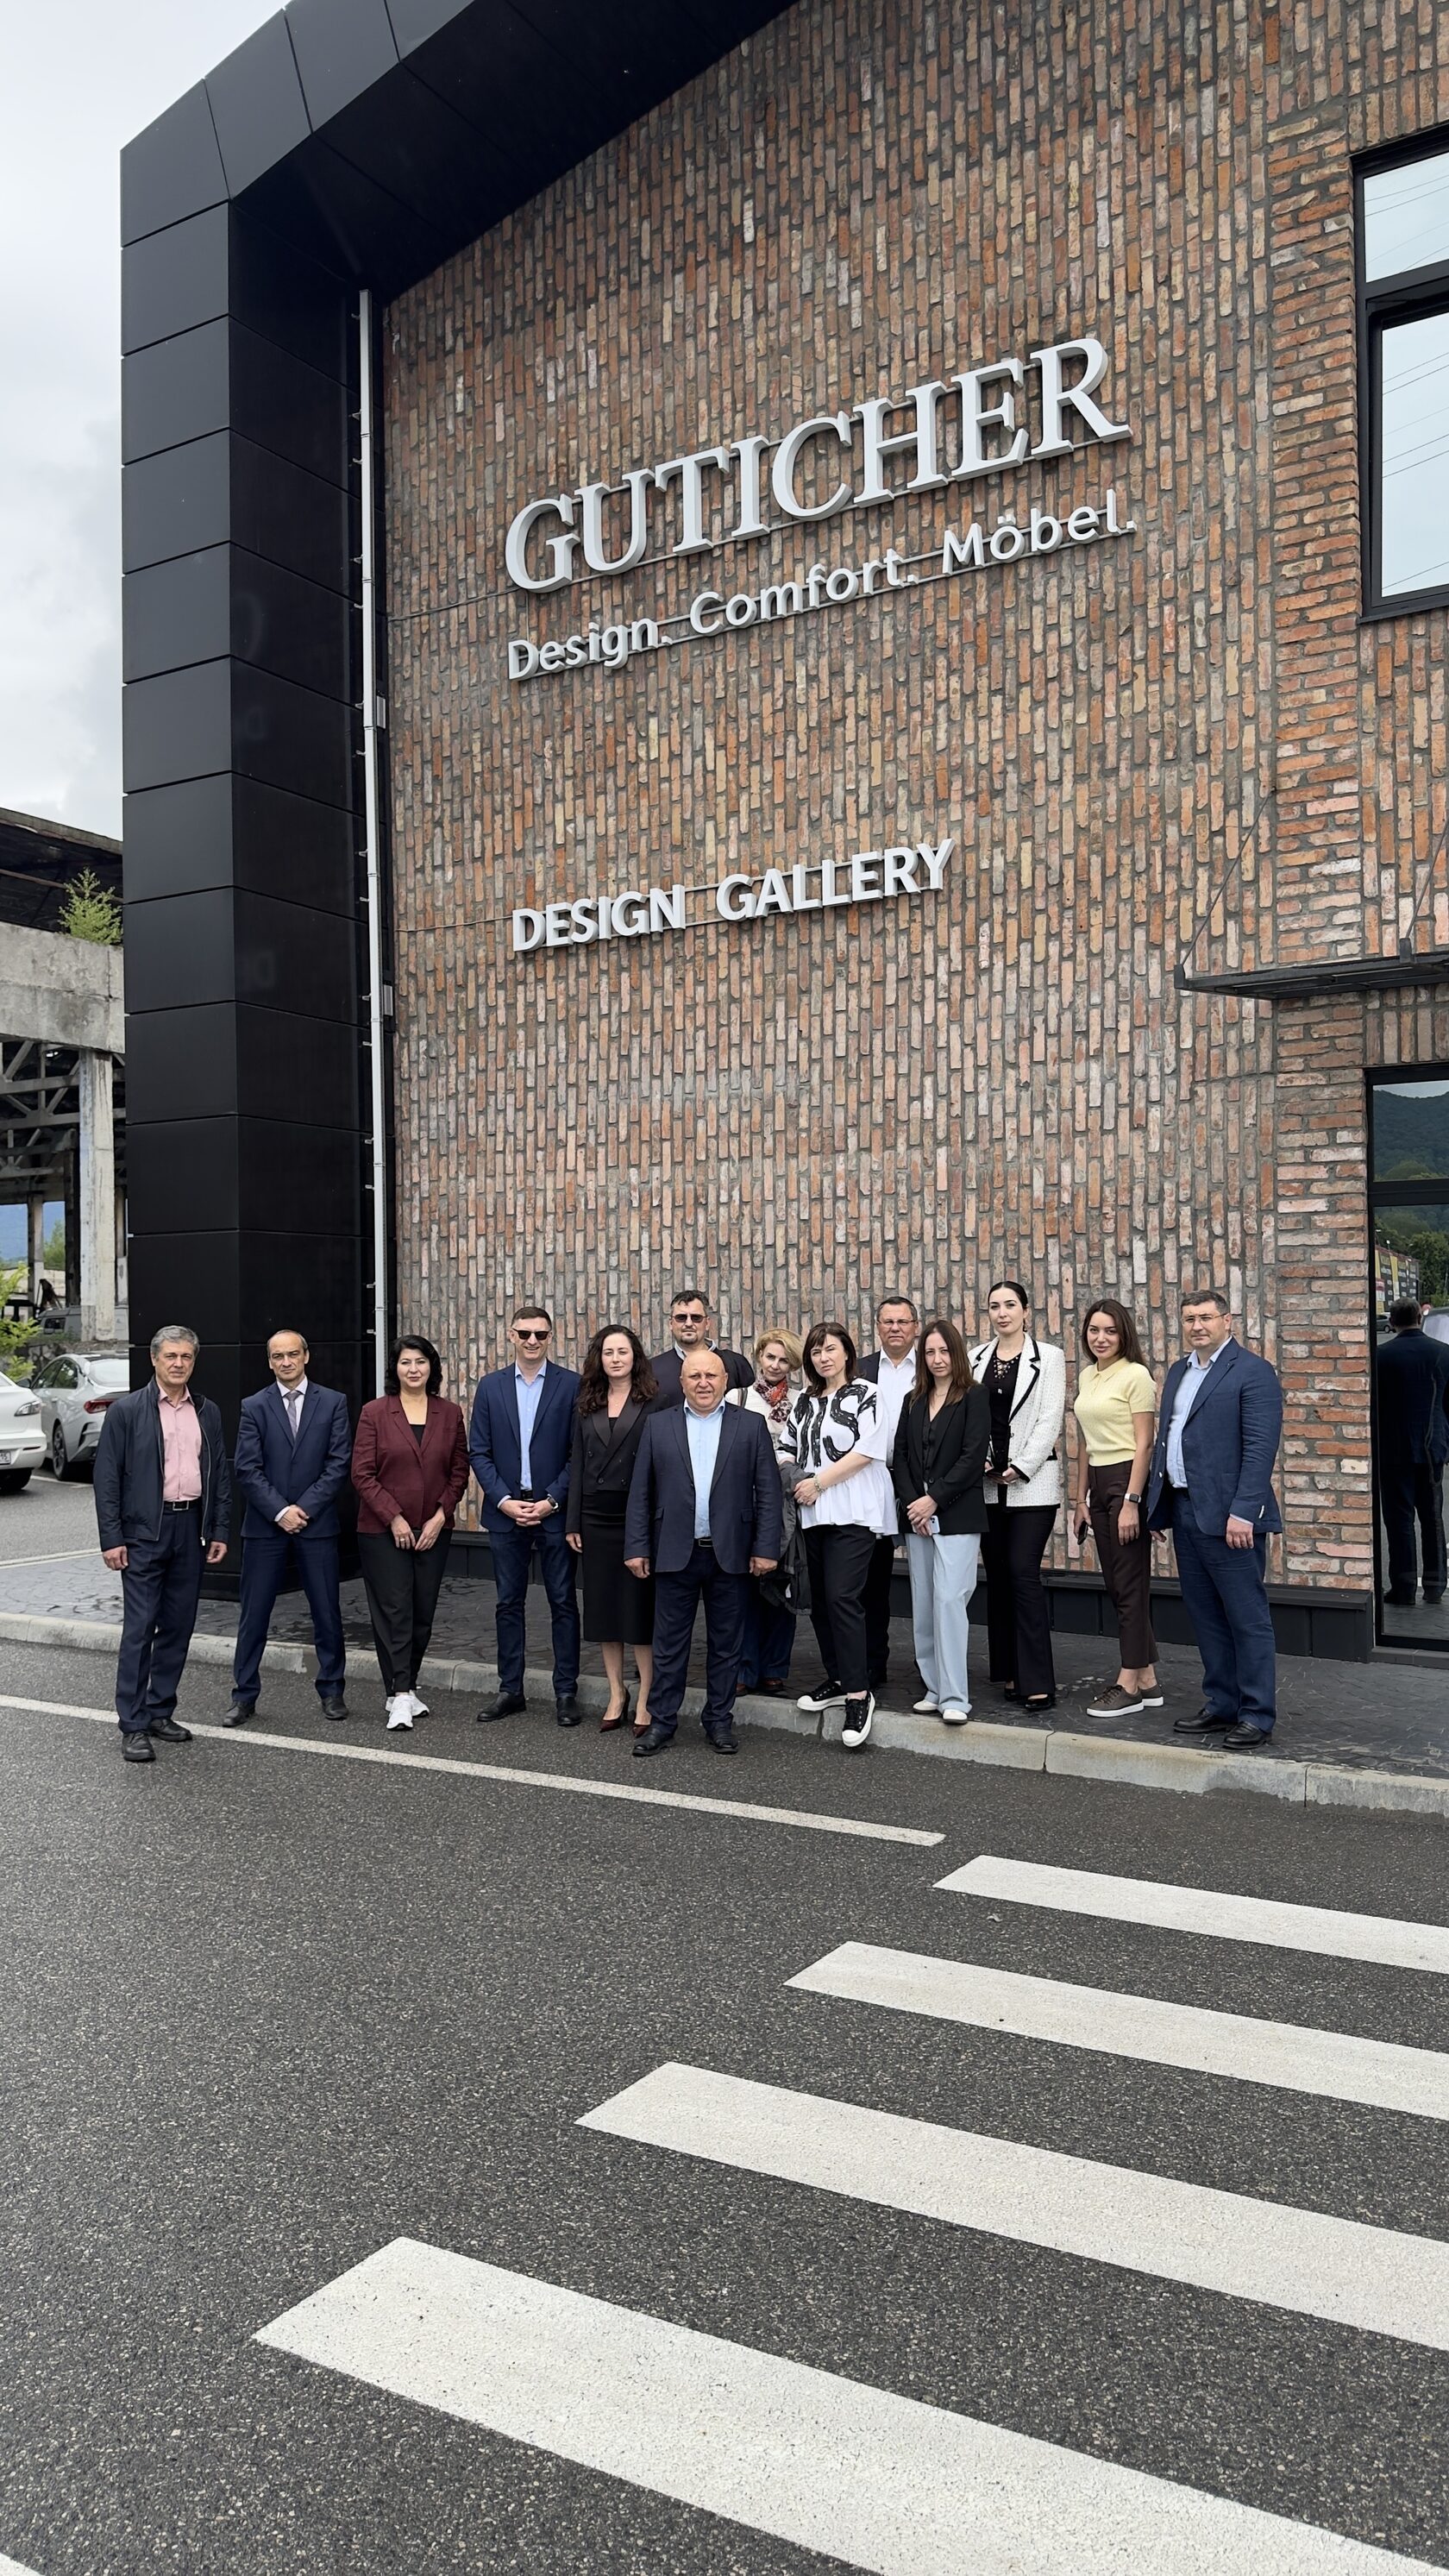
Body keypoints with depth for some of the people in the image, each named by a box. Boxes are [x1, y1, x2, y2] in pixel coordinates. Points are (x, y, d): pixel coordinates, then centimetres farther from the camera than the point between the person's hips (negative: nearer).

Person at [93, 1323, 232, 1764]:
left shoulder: (207, 1412, 11)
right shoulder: (126, 1410, -2)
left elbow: (220, 1474, 13)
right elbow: (107, 1477, -4)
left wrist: (219, 1531, 6)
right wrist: (112, 1538, -9)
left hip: (191, 1529, 5)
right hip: (145, 1531, -4)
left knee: (178, 1627, 9)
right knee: (139, 1628, -5)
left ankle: (160, 1712, 20)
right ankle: (133, 1726, 0)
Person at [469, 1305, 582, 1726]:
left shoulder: (571, 1385, -2)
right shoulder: (491, 1386, 6)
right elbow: (479, 1452, 4)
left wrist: (551, 1501, -11)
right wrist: (504, 1500, -7)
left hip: (554, 1511, -2)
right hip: (505, 1511, 2)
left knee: (563, 1602, 3)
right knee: (509, 1603, 9)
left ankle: (566, 1691, 11)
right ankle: (510, 1689, 18)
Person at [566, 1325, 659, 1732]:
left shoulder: (652, 1404, -4)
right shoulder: (586, 1406, 10)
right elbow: (577, 1464, 11)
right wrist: (572, 1523, 6)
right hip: (596, 1517, 5)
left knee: (640, 1606, -1)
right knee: (602, 1606, 9)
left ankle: (645, 1699, 8)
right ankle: (616, 1694, 20)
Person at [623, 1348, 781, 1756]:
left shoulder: (751, 1426, 3)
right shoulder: (658, 1425, 5)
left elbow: (768, 1490, 0)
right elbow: (640, 1492, 5)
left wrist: (765, 1548, -6)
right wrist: (636, 1547, -1)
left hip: (731, 1555, 0)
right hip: (675, 1554, 0)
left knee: (726, 1644, 9)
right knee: (669, 1644, 6)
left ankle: (719, 1720, 21)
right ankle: (661, 1721, 16)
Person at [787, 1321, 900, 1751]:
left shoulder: (865, 1394, -2)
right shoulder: (804, 1401, 17)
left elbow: (866, 1450, -10)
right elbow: (794, 1451, 22)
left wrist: (819, 1482, -11)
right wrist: (797, 1482, 1)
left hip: (853, 1510, -7)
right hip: (815, 1512, 7)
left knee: (842, 1596, -15)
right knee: (820, 1599, 8)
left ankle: (858, 1694, -12)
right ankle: (838, 1680, 20)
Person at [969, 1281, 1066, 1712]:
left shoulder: (1048, 1357, 1)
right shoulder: (976, 1360, 11)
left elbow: (1050, 1420, -5)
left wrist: (1021, 1467, -12)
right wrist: (978, 1459, -7)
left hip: (1031, 1482, -4)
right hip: (988, 1483, 4)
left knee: (1024, 1572, -12)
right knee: (997, 1576, 7)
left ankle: (1037, 1682, -9)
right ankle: (1010, 1674, 15)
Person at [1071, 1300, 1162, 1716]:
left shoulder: (1135, 1375, -10)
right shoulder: (1087, 1377, 13)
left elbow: (1145, 1443, -14)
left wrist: (1131, 1502, -18)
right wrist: (1081, 1499, 15)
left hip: (1129, 1480, -8)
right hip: (1098, 1483, 8)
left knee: (1130, 1584, -3)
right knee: (1116, 1585, 10)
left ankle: (1129, 1686, 3)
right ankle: (1147, 1681, 18)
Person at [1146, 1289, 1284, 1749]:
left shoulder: (1253, 1372, -9)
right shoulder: (1178, 1371, 17)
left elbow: (1260, 1449, -15)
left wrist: (1242, 1512, -21)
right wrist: (1157, 1503, 14)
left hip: (1227, 1515, -8)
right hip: (1184, 1509, 8)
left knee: (1247, 1619, 0)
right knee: (1205, 1618, 13)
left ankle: (1257, 1715, 8)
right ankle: (1221, 1706, 23)